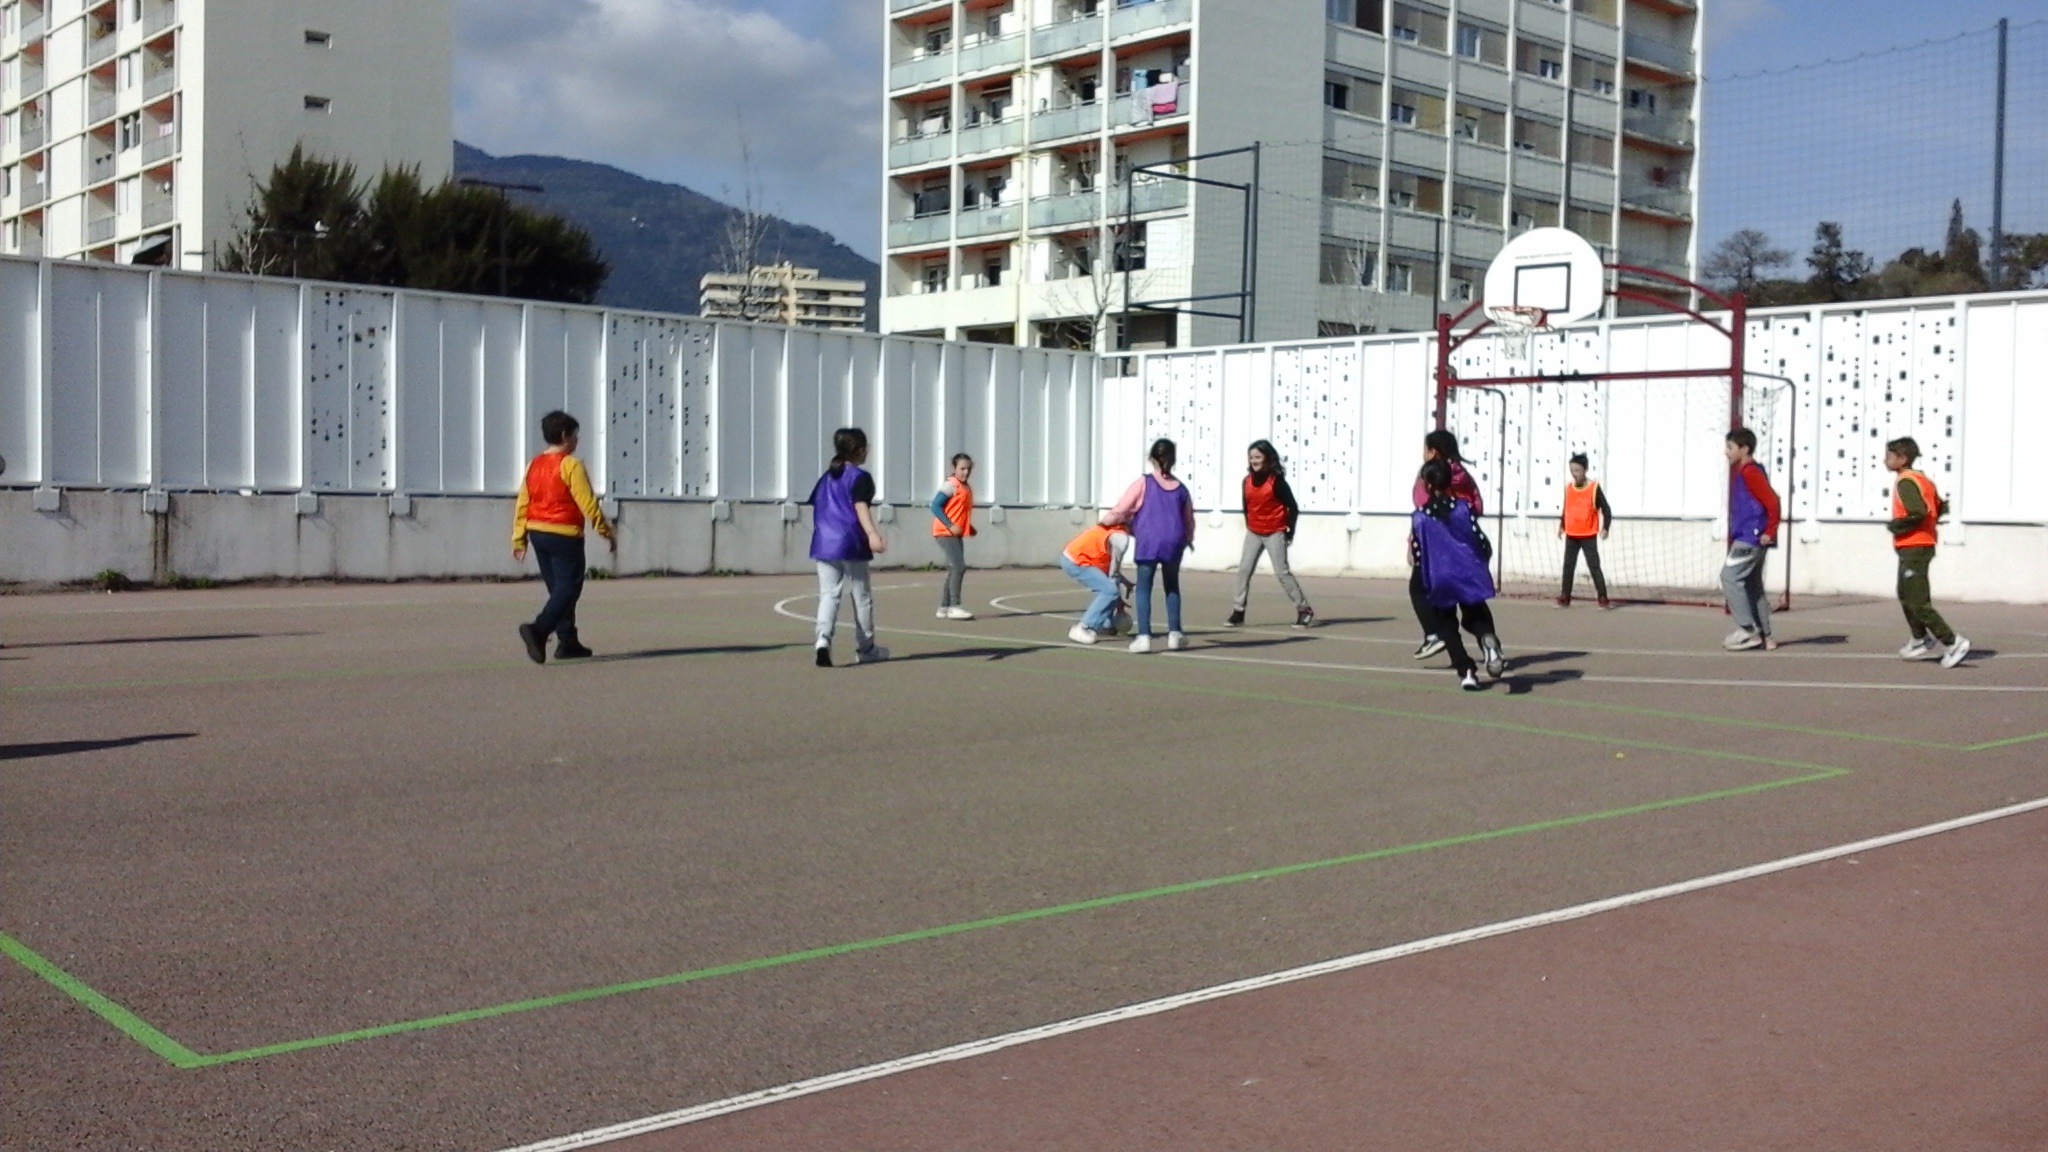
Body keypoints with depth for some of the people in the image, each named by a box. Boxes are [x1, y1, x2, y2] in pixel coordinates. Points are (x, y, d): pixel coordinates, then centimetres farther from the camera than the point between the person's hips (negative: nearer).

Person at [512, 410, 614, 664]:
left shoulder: (534, 465, 9)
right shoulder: (571, 465, -12)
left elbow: (522, 503, 8)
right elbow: (588, 503, -14)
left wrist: (519, 539, 12)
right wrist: (607, 531, -6)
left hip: (537, 533, 8)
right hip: (565, 535, -8)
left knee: (558, 588, 16)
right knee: (568, 588, -5)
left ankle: (567, 641, 18)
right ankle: (539, 629, -25)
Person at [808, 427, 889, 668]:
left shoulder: (827, 477, 16)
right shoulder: (860, 477, -4)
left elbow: (816, 507, 19)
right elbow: (861, 506, -19)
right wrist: (872, 533, -32)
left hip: (824, 543, 5)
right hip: (851, 544, -5)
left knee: (828, 594, 1)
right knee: (862, 596, 9)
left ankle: (823, 639, -23)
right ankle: (865, 648, 19)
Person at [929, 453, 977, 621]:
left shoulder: (967, 489, 14)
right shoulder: (950, 485, -11)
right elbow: (935, 507, -17)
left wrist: (969, 527, 6)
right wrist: (950, 526, -21)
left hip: (956, 534, 9)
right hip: (945, 533, -9)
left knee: (954, 569, 10)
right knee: (959, 566, -16)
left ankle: (944, 607, 17)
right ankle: (954, 607, -14)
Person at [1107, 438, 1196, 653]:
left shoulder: (1143, 482, 1)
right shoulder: (1181, 488, 12)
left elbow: (1120, 512, 0)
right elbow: (1189, 520, 20)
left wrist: (1108, 520, 20)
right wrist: (1189, 539, 40)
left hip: (1149, 540, -3)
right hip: (1174, 541, 3)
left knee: (1144, 588, 3)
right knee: (1172, 586, 20)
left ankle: (1144, 636, -6)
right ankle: (1174, 633, 17)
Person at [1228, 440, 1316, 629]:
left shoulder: (1276, 480, -14)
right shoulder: (1247, 481, 2)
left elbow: (1293, 507, -10)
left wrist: (1290, 531, -6)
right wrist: (1249, 527, 11)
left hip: (1275, 533, -6)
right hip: (1253, 533, 6)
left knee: (1282, 572, -8)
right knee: (1244, 569, 0)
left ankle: (1304, 610, -1)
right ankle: (1238, 610, 7)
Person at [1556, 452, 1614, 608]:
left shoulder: (1594, 488, -9)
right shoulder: (1568, 488, 5)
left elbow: (1606, 509, -8)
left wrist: (1605, 528, -17)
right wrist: (1562, 526, 13)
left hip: (1589, 536, -4)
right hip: (1571, 536, 5)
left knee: (1594, 566, -5)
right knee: (1568, 566, 6)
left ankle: (1603, 599, -1)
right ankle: (1565, 598, 13)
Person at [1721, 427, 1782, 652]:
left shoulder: (1750, 473, -15)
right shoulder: (1741, 472, 16)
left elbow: (1772, 502, -21)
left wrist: (1770, 532, -16)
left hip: (1751, 538, -10)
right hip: (1748, 538, 10)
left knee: (1730, 576, -11)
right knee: (1752, 585, 12)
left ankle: (1748, 630, -10)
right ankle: (1765, 636, 16)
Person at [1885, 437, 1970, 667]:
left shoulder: (1905, 482, -17)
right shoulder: (1921, 478, 13)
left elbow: (1918, 513, -29)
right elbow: (1940, 507, 18)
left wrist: (1896, 526, -15)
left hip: (1913, 548, -10)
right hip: (1923, 544, 10)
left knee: (1918, 602, -8)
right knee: (1905, 596, 21)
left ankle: (1953, 643, -8)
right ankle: (1922, 640, 30)